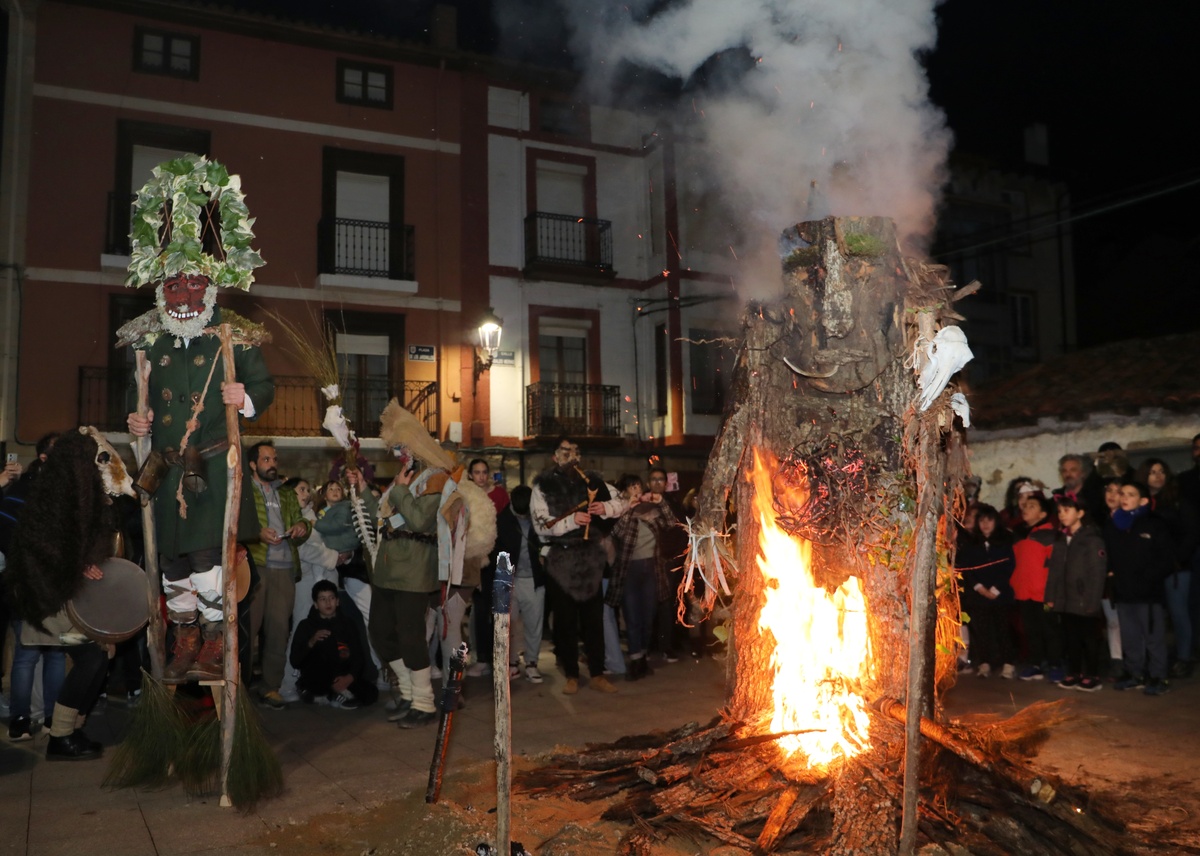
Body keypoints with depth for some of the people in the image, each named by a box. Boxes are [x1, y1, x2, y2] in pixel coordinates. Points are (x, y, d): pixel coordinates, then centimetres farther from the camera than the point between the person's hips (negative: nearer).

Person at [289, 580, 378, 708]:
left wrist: (349, 677, -19)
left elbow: (359, 657, 0)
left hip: (344, 679, 2)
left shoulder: (348, 625, 8)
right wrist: (311, 643, -23)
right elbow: (295, 662, -6)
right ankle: (338, 693, -16)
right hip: (315, 681, -2)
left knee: (371, 694, -25)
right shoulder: (306, 625, 3)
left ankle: (323, 696, -7)